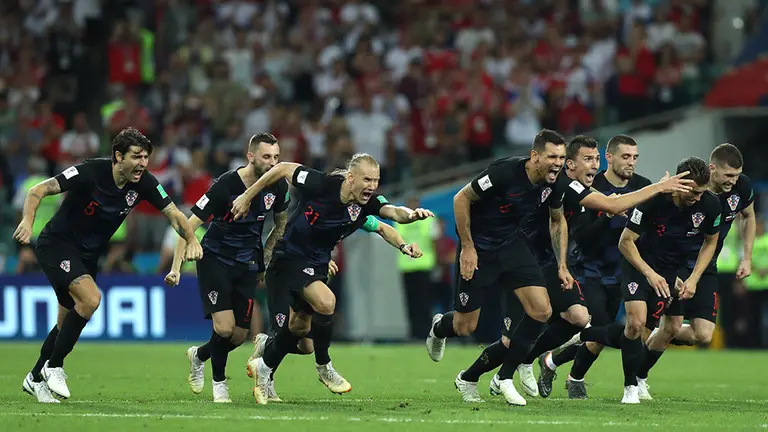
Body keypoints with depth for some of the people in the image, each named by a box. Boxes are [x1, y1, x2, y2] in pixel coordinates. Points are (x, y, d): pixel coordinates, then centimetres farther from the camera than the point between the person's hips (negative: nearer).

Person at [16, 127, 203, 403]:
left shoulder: (144, 183, -9)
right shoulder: (90, 173, -25)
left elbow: (173, 214, -1)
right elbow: (38, 191, -26)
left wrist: (191, 240, -21)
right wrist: (28, 220, -44)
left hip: (88, 255, 7)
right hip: (57, 244, -7)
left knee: (67, 323, 12)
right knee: (90, 298, -27)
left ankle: (36, 378, 33)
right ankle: (54, 366, -12)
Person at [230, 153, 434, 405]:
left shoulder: (367, 203, -13)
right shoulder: (321, 185, -25)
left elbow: (393, 212, -30)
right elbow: (283, 169, -15)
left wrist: (411, 214, -53)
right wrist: (247, 197, -9)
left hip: (317, 264, 7)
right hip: (290, 258, -7)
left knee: (300, 327, 17)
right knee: (326, 301, -27)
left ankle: (263, 367, 40)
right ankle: (324, 367, -7)